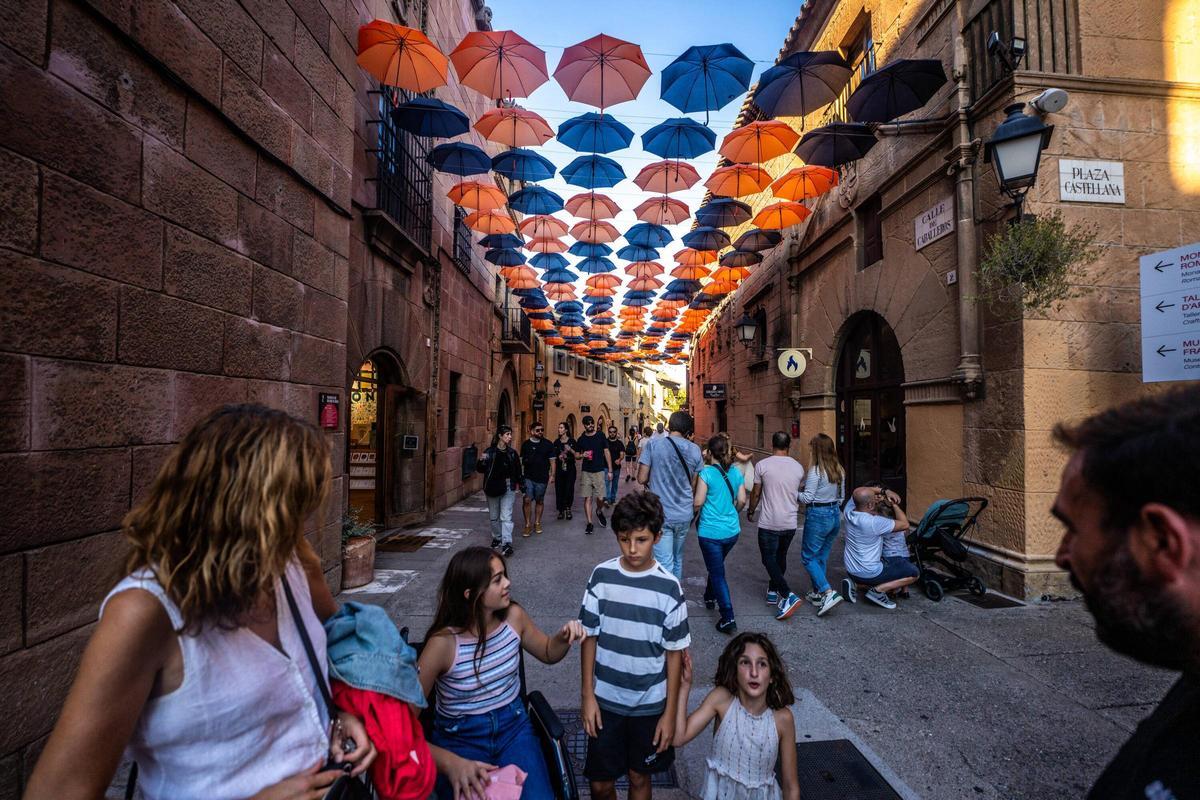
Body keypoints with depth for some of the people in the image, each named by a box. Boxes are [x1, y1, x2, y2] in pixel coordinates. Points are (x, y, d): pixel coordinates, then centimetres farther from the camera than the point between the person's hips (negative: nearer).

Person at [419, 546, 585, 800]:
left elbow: (548, 654, 10)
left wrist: (564, 637, -12)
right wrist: (450, 762, -32)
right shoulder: (444, 642, -22)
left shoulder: (513, 616, -9)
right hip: (460, 738, -3)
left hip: (513, 726, 3)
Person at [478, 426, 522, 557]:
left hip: (508, 488, 0)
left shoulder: (512, 453, 4)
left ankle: (507, 543, -14)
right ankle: (497, 538, 33)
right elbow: (480, 470, -3)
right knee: (494, 516, 13)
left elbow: (517, 470, 9)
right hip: (493, 488, 0)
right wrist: (481, 461, -23)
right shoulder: (489, 452, -3)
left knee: (506, 516, -10)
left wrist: (518, 484, 3)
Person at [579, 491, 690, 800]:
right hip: (605, 699, 1)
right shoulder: (601, 576, -12)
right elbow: (589, 637, -3)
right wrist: (587, 695, -3)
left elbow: (674, 653, -7)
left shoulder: (669, 587, -15)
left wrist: (670, 713, -4)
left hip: (650, 704, -1)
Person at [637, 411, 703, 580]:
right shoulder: (695, 450, -1)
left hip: (660, 514, -3)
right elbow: (694, 486, 5)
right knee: (677, 558, 21)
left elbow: (642, 479, -9)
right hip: (684, 514, 4)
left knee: (665, 563, 1)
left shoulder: (653, 444, -9)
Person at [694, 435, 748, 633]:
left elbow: (698, 502, -16)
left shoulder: (707, 472, -15)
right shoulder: (736, 472, 1)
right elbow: (742, 501, 4)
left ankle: (728, 618, 1)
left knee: (718, 573, 4)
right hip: (732, 530, 6)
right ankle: (710, 597, 46)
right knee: (717, 566, 27)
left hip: (711, 531, -6)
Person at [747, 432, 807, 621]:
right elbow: (800, 495, 13)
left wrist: (751, 511, 14)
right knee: (780, 558, 20)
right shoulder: (798, 467, 1)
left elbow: (756, 493, -3)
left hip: (769, 523, -4)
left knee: (769, 560, 3)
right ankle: (773, 591, 30)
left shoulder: (762, 465, -10)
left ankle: (788, 595, -11)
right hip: (790, 523, 4)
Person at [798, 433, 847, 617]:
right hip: (835, 515, 8)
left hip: (818, 516, -8)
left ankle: (829, 593, -10)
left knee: (809, 557, 2)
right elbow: (842, 497, 15)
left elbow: (807, 498, -16)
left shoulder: (815, 470, -16)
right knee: (822, 556, 17)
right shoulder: (839, 470, 7)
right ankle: (817, 593, 23)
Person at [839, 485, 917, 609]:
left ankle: (855, 584, 11)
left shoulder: (849, 511, -9)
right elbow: (904, 525, -17)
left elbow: (860, 491, 9)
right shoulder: (874, 522, -28)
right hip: (869, 574, -7)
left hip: (850, 570, 7)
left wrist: (885, 491, -2)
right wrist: (894, 504, -7)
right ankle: (878, 590, -4)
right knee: (913, 572, 5)